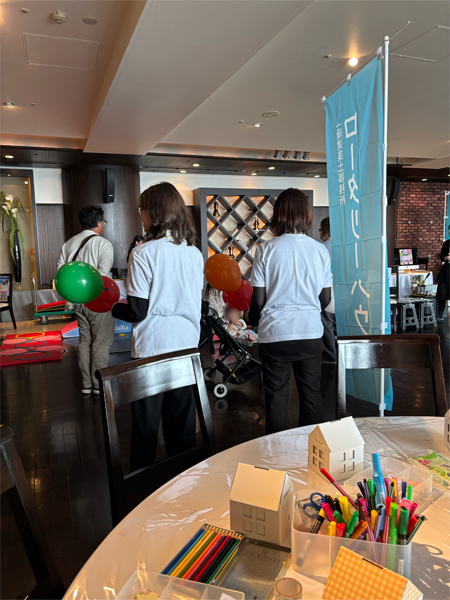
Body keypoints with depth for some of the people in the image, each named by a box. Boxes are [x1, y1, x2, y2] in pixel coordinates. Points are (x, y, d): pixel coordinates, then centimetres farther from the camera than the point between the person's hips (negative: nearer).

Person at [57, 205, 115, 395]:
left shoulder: (69, 243, 8)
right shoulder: (104, 244, -12)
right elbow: (102, 275, -22)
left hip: (78, 300, 6)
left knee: (84, 341, 16)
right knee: (100, 344, 4)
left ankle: (86, 384, 23)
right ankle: (99, 384, 12)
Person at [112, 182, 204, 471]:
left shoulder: (143, 253, -13)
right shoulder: (195, 253, 3)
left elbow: (137, 312, -12)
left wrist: (113, 307, 5)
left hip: (152, 348, -5)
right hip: (187, 346, 5)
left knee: (146, 420, 10)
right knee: (182, 419, 17)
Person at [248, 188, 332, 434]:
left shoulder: (266, 249, -8)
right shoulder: (320, 250, -1)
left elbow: (258, 299, -6)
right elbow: (326, 297, 5)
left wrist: (253, 319, 14)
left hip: (274, 333, -2)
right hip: (311, 331, 3)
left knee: (276, 398, 10)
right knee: (311, 394, 16)